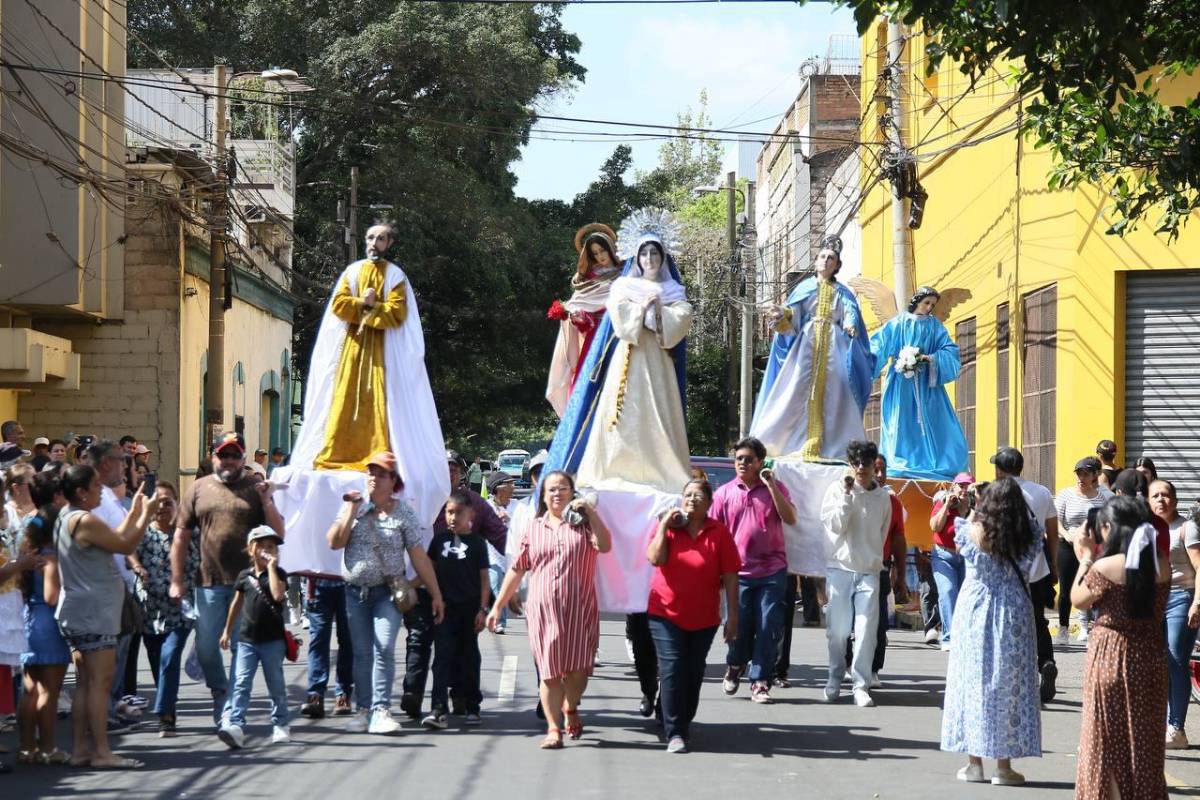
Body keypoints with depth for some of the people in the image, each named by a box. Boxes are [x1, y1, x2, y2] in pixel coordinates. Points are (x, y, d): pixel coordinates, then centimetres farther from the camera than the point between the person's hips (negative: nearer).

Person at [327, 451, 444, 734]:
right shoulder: (354, 507, 7)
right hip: (355, 591, 3)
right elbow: (334, 542, -3)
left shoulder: (404, 514, -1)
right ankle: (363, 709, 13)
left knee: (384, 649, -15)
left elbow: (419, 557, -1)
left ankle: (380, 711, -15)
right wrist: (352, 509, -8)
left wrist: (436, 594, -2)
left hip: (387, 591, -3)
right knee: (362, 653, 6)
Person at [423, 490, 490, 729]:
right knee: (442, 657, -6)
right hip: (445, 607, 1)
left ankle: (472, 707, 20)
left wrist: (482, 609, -7)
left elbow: (484, 578, -1)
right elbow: (430, 568, 15)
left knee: (468, 658, 9)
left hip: (469, 608, -1)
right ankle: (439, 709, -13)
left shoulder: (476, 543, -1)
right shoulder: (440, 539, 6)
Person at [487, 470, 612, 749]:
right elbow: (517, 569, 15)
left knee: (577, 669, -3)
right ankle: (554, 728, 4)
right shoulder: (533, 528, 13)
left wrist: (590, 512, -16)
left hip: (579, 609, -1)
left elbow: (605, 546, -12)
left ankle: (570, 710, 26)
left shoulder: (583, 522, 8)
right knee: (549, 672, -2)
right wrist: (497, 606, 13)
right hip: (543, 610, 1)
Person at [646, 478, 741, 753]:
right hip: (666, 614, -1)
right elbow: (655, 558, -14)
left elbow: (730, 576, -3)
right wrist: (664, 525, -15)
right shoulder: (667, 527, 2)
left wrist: (733, 617, -6)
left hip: (703, 619, 1)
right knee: (672, 671, -9)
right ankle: (674, 733, -8)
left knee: (693, 675, 11)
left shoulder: (719, 532, -2)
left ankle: (684, 723, 29)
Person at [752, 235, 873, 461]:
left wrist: (850, 327, -21)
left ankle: (828, 448, -12)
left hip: (833, 348, 1)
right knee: (798, 392, -13)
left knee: (831, 395, -9)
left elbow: (851, 316, 2)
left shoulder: (843, 293, 17)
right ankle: (796, 446, -15)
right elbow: (792, 317, 4)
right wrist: (782, 315, -19)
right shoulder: (804, 288, 14)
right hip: (806, 345, -1)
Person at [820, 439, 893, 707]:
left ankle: (861, 686, -4)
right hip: (840, 568, -1)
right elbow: (835, 525, -10)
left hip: (869, 571, 1)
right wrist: (846, 495, -13)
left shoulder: (883, 497, 7)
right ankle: (835, 679, 18)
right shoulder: (837, 490, 0)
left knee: (866, 630, -8)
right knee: (838, 630, 2)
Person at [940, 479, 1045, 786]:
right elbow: (1034, 570, 3)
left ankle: (974, 762, 10)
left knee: (974, 681, 8)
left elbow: (959, 544, 10)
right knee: (1009, 684, 6)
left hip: (975, 612, 0)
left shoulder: (974, 532, -9)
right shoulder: (1026, 538, -6)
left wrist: (971, 516, 17)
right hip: (1013, 614, 0)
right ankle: (1004, 765, 8)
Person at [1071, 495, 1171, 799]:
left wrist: (1084, 560, 6)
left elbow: (1077, 601, -4)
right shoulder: (1162, 566, -5)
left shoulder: (1105, 568, -18)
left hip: (1109, 657, -4)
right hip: (1150, 659, 4)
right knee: (1145, 738, 14)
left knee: (1107, 739, 9)